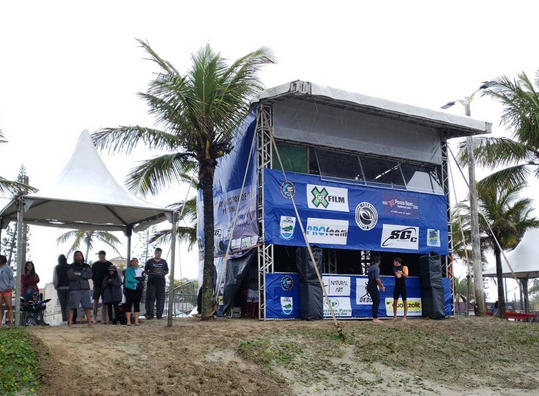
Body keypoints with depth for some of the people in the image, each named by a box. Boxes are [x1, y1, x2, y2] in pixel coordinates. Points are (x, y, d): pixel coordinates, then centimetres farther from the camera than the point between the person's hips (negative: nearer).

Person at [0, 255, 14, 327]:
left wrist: (10, 287, -12)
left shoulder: (7, 268, -1)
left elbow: (12, 279, 0)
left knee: (9, 306, -5)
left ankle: (11, 323, -7)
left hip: (7, 290, -4)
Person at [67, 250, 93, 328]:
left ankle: (89, 323, 0)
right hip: (74, 289, -2)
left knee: (87, 306, -3)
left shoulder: (86, 266, 16)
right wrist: (83, 276, -5)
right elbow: (70, 276, -9)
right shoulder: (71, 267, 8)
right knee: (72, 307, -8)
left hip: (85, 288, 2)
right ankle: (69, 323, -6)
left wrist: (79, 274, -9)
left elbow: (90, 275, -1)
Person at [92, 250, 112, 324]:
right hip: (97, 286, 0)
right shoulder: (95, 264, 4)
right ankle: (95, 318, 6)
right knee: (96, 302, 2)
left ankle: (103, 319, 2)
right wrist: (95, 281, -4)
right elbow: (92, 275, 7)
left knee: (104, 303, 1)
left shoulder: (109, 264, 5)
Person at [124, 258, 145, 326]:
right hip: (130, 289, -3)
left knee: (137, 304, 2)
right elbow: (129, 278, -12)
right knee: (129, 304, -3)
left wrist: (134, 279, -11)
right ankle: (128, 321, -1)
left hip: (138, 289, 3)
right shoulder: (128, 270, 2)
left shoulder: (141, 270, 13)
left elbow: (143, 279, 6)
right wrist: (138, 280, -12)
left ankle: (136, 321, 3)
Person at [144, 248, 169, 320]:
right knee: (150, 298, -4)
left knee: (160, 298, 1)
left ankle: (159, 314, 6)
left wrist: (162, 275, 5)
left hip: (161, 282, 2)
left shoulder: (164, 262, 13)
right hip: (151, 282, -2)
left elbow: (167, 271, 21)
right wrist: (150, 274, 0)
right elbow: (145, 270, 14)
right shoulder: (150, 261, 7)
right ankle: (150, 314, -1)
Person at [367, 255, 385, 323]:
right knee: (376, 302, -4)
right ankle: (375, 318, -5)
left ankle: (374, 318, 16)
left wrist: (379, 285, 23)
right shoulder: (376, 268, -13)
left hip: (370, 286, 9)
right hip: (373, 287, -9)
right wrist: (382, 286, -8)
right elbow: (377, 279, -20)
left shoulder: (371, 267, 14)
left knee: (375, 302, 14)